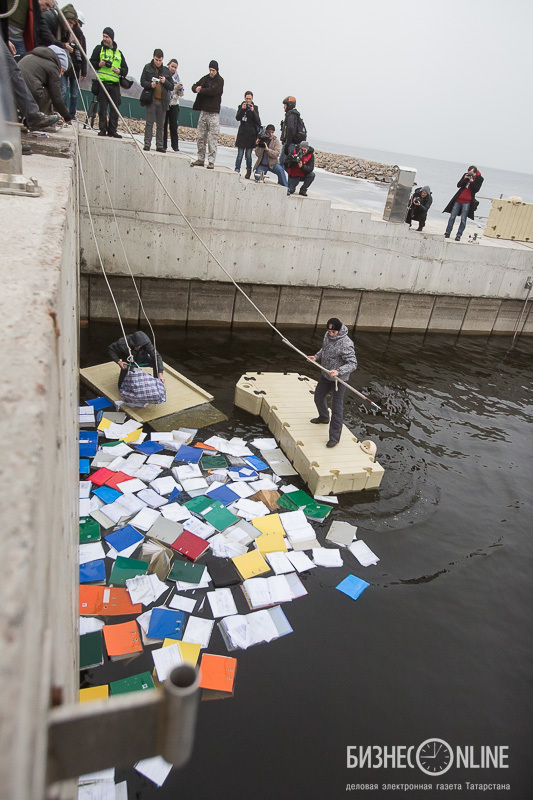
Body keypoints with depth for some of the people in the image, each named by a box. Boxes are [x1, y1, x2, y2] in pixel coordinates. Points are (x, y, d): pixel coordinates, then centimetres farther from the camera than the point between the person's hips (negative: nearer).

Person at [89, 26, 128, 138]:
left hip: (115, 84, 2)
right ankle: (102, 129, 1)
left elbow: (125, 69, 17)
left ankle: (112, 130, 3)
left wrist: (119, 71, -5)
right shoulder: (99, 49, 12)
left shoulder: (118, 53, 18)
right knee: (102, 107, -3)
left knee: (115, 108, -2)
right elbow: (91, 62, 8)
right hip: (102, 83, -2)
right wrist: (99, 64, -12)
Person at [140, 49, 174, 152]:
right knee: (149, 123, -4)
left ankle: (159, 145, 10)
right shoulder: (147, 67, 7)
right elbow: (142, 82, 3)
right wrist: (150, 85, -16)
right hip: (151, 100, -2)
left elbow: (172, 87, 11)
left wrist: (165, 81, -8)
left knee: (161, 125, 5)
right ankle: (147, 144, -2)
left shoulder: (166, 70, 12)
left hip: (162, 101, 2)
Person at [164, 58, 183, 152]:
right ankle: (163, 145, 6)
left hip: (174, 104, 2)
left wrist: (179, 89, -8)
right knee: (164, 125, 0)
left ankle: (175, 146, 1)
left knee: (174, 125, -3)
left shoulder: (177, 77, 10)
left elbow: (181, 94, 11)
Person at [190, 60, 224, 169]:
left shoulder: (220, 80, -3)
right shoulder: (205, 78, 15)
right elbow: (194, 86, 14)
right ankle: (200, 159, 14)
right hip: (203, 111, 6)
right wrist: (196, 88, -9)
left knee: (212, 139, -8)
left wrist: (200, 90, -7)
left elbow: (212, 91, -17)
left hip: (213, 113, -6)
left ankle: (211, 161, -6)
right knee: (200, 137, 7)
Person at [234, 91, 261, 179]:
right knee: (240, 154, -5)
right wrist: (242, 109, -17)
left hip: (251, 134, -1)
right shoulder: (241, 106, 7)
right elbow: (237, 118, -4)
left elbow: (257, 120, -5)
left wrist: (253, 111, -18)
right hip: (242, 133, 1)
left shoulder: (255, 108, 6)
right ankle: (236, 170, -5)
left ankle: (248, 171, 9)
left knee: (248, 155, -2)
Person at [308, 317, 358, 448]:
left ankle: (334, 437, 5)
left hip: (339, 379, -8)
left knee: (336, 407, -4)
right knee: (319, 397, 26)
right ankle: (324, 418, 55)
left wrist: (338, 371, -42)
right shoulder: (328, 335, -4)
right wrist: (316, 356, -2)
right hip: (325, 375, 9)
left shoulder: (346, 344, -29)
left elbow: (353, 364, -29)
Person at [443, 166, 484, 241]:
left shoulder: (479, 178, -2)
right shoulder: (466, 175, 6)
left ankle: (458, 235, -4)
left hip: (467, 202, -3)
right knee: (452, 216, -1)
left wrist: (472, 182, -21)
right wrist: (464, 179, -13)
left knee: (463, 219, -6)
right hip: (458, 199, 3)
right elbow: (458, 185, 2)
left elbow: (476, 189, -10)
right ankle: (447, 233, 4)